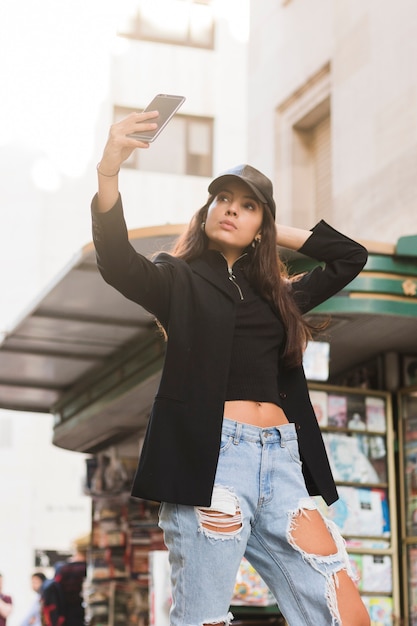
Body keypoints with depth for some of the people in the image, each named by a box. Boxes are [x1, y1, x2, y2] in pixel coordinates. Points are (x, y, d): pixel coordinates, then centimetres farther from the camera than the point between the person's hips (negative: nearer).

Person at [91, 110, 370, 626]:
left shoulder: (276, 294, 23)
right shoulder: (178, 280, 9)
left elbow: (351, 257, 32)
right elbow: (116, 263, -11)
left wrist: (280, 232, 24)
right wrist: (108, 172, -26)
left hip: (282, 464, 5)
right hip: (209, 460, -5)